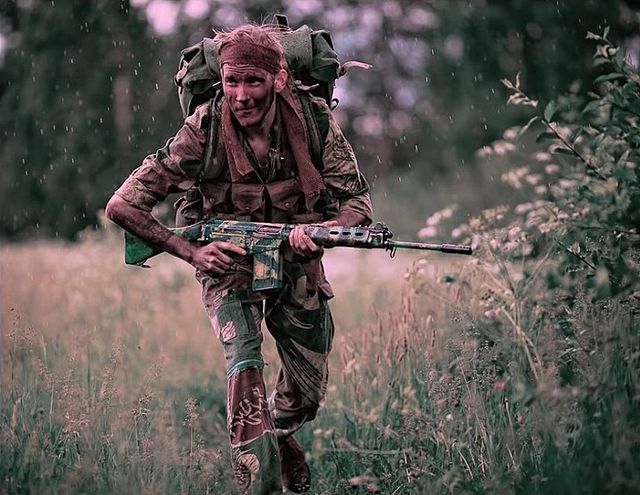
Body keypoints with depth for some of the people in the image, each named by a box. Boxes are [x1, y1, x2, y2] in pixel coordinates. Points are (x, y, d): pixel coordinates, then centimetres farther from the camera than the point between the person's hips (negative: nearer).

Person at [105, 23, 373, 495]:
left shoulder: (314, 120, -20)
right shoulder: (203, 132, -24)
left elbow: (358, 204, -17)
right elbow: (123, 205, -19)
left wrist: (321, 231, -39)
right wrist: (191, 252, -29)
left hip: (298, 266, 3)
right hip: (231, 265, -2)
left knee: (308, 394, 15)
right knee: (246, 365, -28)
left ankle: (279, 431, 51)